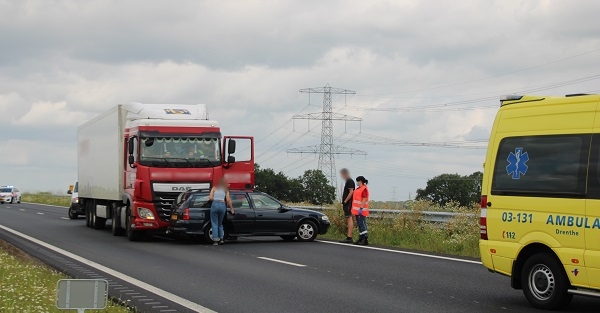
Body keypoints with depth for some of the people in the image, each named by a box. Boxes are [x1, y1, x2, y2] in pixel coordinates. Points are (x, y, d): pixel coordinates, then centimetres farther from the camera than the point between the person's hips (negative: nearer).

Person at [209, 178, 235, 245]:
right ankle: (221, 238, 14)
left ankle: (215, 240, -3)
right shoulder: (226, 190, 14)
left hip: (215, 204, -2)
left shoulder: (214, 188, 12)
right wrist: (232, 209, 15)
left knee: (214, 223, 4)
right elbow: (228, 200, 8)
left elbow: (210, 198, 3)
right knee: (220, 223, 20)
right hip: (223, 205, 2)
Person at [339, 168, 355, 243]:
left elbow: (351, 192, -19)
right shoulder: (347, 181, 20)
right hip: (346, 204, 10)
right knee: (348, 220, 10)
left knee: (349, 219, -12)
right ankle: (349, 237, 13)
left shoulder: (350, 181, -10)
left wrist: (345, 201, -18)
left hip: (348, 203, -10)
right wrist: (343, 202, 18)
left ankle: (349, 238, -16)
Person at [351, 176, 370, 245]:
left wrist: (361, 208, -24)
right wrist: (354, 210, 23)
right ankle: (361, 239, 17)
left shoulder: (364, 189, -14)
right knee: (359, 224, 12)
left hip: (361, 211, -10)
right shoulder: (358, 189, 17)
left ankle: (365, 240, -13)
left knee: (362, 224, -12)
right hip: (357, 210, 10)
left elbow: (364, 199, -20)